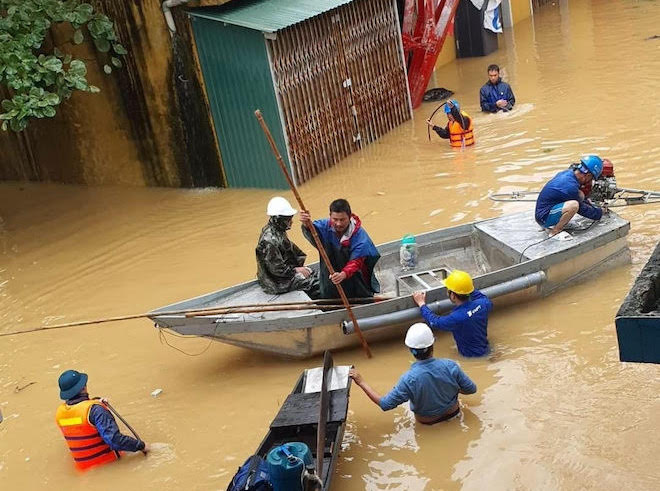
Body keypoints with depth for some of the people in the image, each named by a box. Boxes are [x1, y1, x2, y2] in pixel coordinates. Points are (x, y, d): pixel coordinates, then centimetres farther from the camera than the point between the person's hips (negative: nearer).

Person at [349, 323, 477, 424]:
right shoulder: (450, 366, -30)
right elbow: (471, 389, -16)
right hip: (453, 412, 1)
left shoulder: (409, 379, -34)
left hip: (427, 421, -1)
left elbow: (385, 404, -27)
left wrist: (361, 382, -21)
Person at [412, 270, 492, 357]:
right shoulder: (483, 304, -15)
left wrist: (421, 304, 1)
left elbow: (434, 322, -13)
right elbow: (489, 302, 14)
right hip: (486, 350, 7)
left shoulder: (456, 318, -32)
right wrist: (470, 289, 18)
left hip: (472, 357, -7)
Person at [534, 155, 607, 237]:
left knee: (580, 195, 7)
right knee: (574, 205, -31)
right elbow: (582, 209, -9)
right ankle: (554, 232, -11)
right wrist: (600, 212, 5)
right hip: (544, 218, -10)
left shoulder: (568, 172, 1)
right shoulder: (571, 186, -24)